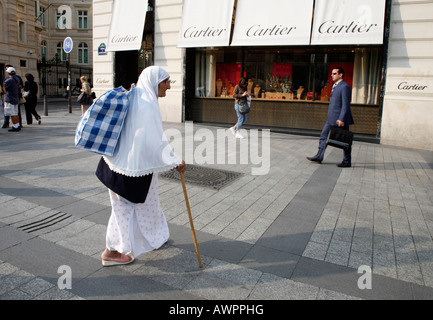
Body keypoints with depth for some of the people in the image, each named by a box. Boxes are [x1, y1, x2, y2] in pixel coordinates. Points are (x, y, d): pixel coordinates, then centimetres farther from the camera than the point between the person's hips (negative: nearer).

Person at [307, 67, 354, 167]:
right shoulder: (335, 86, 16)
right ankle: (319, 156, 16)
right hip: (331, 119, 10)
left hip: (340, 119, -9)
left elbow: (345, 105, -19)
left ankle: (347, 162, 11)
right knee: (323, 136, 9)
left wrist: (341, 119, -24)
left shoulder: (344, 87, -13)